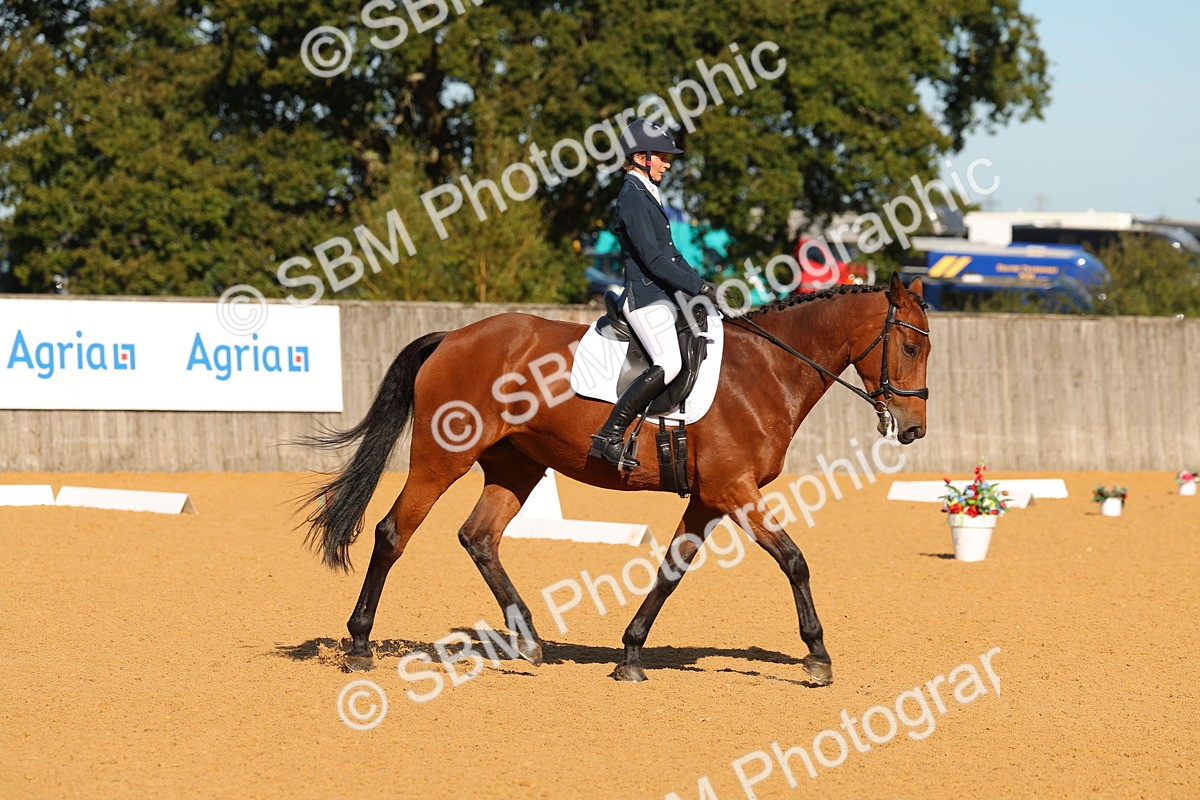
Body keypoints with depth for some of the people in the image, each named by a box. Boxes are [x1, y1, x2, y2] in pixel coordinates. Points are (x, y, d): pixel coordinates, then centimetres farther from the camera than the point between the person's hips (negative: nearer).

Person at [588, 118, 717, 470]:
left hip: (667, 295, 10)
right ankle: (609, 436, -22)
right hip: (645, 296, -10)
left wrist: (700, 285, 14)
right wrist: (698, 288, -20)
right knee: (668, 364, -24)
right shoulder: (632, 199, -13)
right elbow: (654, 259, -20)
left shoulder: (648, 196, 18)